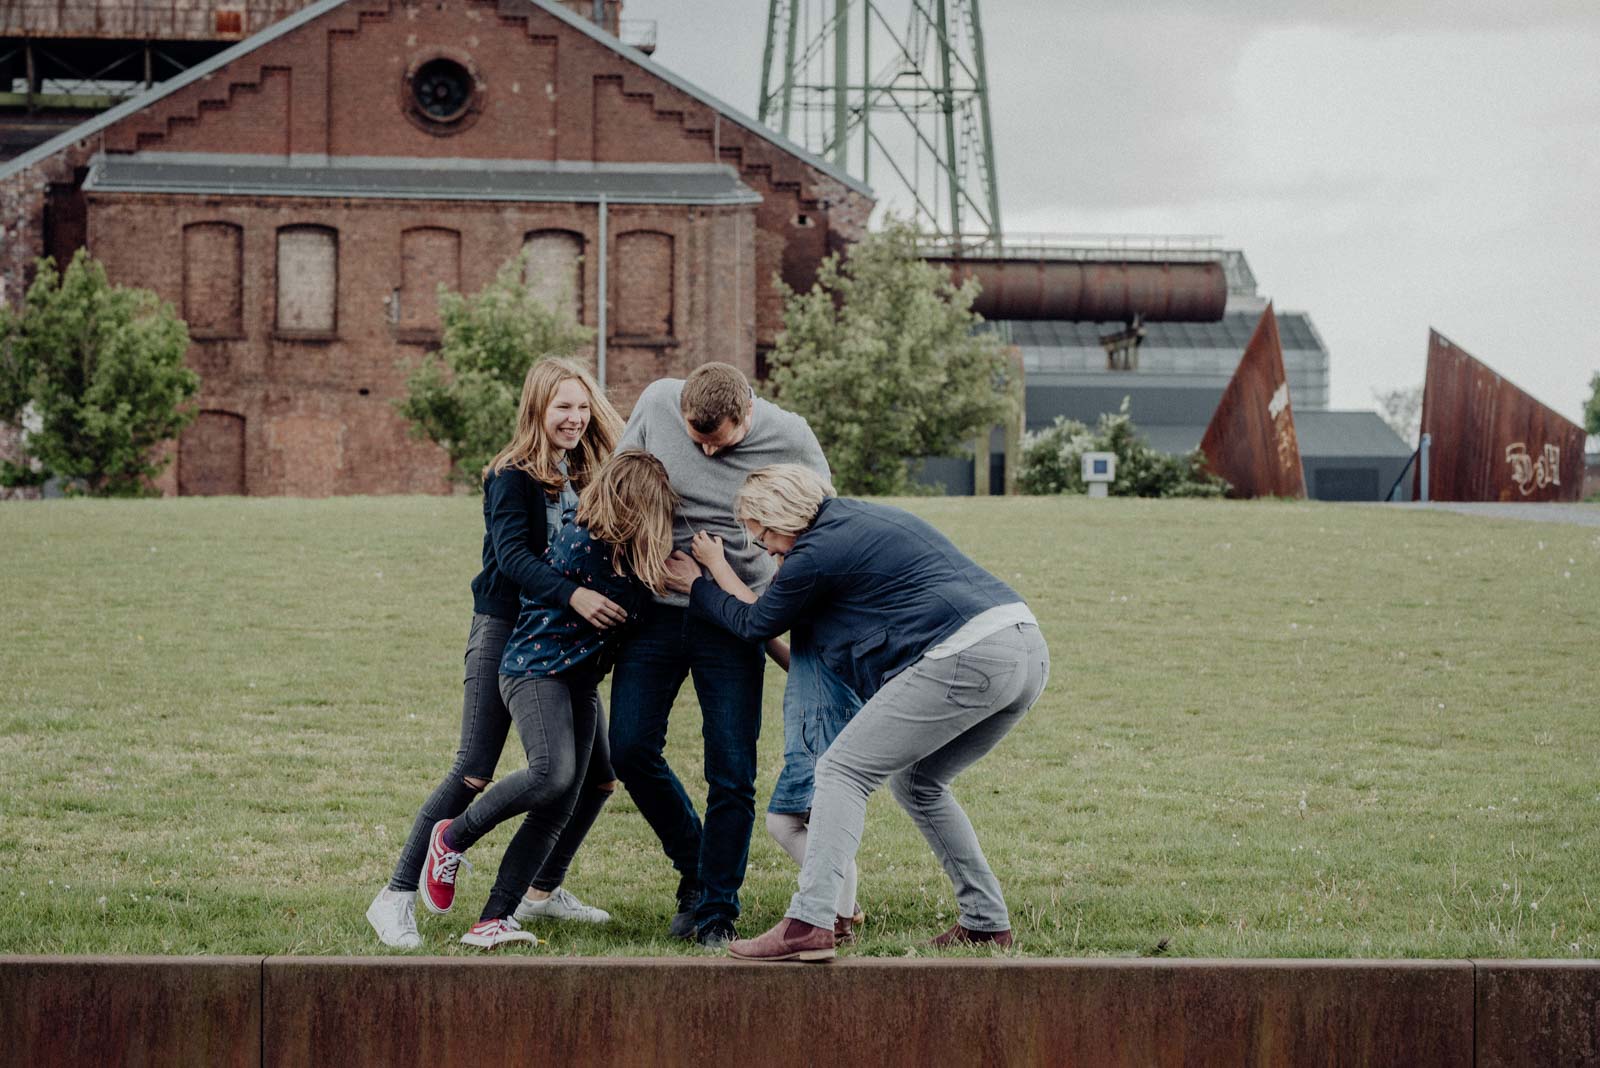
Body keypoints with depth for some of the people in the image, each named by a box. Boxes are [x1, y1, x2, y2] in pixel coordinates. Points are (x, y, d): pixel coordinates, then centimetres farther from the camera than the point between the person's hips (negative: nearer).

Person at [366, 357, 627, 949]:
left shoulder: (588, 477, 10)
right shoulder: (512, 477, -10)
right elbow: (512, 554, -24)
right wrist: (573, 595, -38)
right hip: (505, 632, -7)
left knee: (598, 773, 5)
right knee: (474, 772, -12)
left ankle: (544, 890, 23)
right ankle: (397, 898, -8)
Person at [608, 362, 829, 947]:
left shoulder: (791, 441, -12)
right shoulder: (657, 403, -8)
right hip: (656, 608, 2)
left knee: (732, 775, -6)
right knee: (630, 749, -2)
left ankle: (717, 910, 7)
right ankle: (694, 867, 21)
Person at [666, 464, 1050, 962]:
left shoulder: (815, 553, -1)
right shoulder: (869, 515, 25)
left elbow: (755, 624, 15)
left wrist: (698, 586, 33)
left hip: (964, 656, -9)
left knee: (843, 771, -3)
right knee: (916, 784, 24)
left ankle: (808, 924, -14)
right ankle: (986, 921, 22)